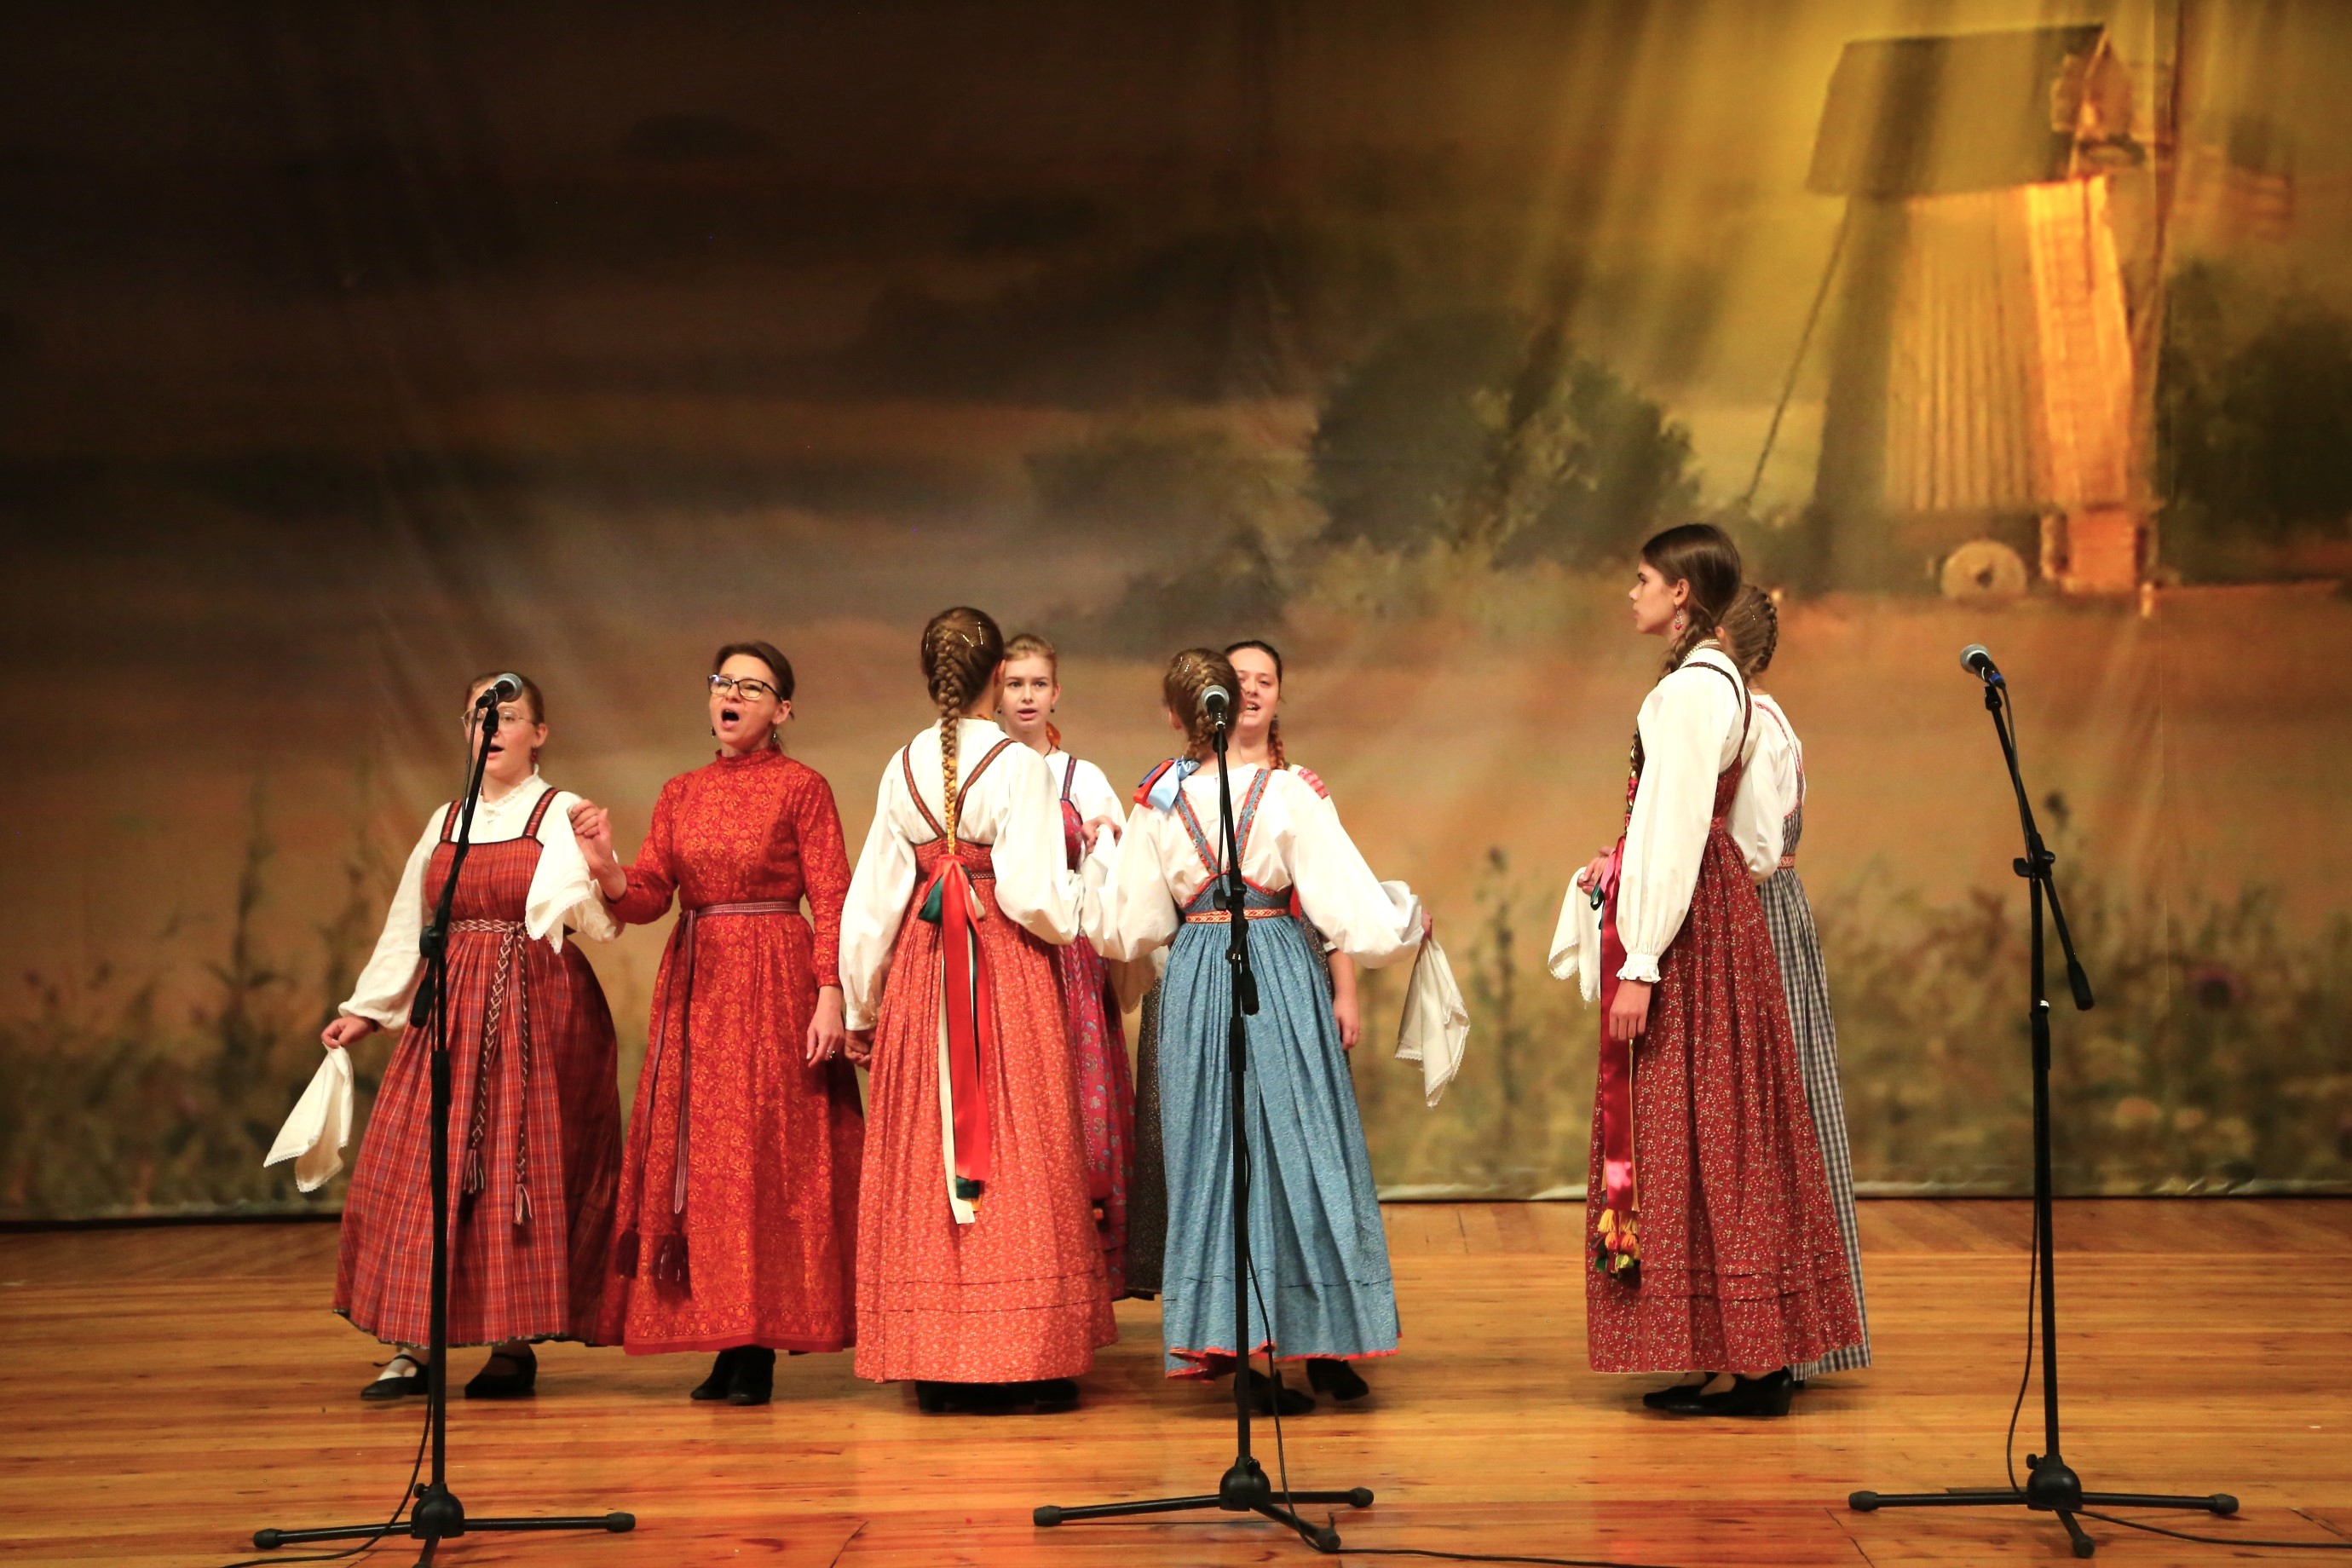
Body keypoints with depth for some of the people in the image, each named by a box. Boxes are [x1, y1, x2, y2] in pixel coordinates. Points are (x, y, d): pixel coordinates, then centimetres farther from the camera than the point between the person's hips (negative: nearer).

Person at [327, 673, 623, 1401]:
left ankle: (516, 1345, 3)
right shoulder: (445, 823, 15)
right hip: (451, 1007, 5)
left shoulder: (561, 816, 0)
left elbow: (601, 921, -12)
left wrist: (600, 865, -32)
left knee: (523, 1167, -5)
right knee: (418, 1168, -2)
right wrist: (365, 1009, 16)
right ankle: (411, 1347, 1)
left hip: (536, 1010, -5)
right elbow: (406, 926, 20)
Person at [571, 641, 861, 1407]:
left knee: (763, 1154, -5)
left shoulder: (802, 787, -1)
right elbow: (648, 899, 6)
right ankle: (724, 1342, 10)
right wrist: (608, 870, -15)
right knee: (697, 1156, 4)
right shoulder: (680, 794, 13)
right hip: (694, 987, 5)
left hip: (776, 983, -5)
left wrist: (829, 998, -16)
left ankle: (757, 1349, 0)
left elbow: (831, 901, -6)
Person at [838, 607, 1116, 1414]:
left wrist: (861, 1008, 16)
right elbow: (1034, 898, -13)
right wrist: (1083, 894, 9)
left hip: (921, 971, 4)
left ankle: (938, 1362, 10)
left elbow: (872, 899, 8)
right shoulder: (1019, 766, -8)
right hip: (1008, 979, -4)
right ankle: (1026, 1355, 3)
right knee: (1018, 1155, 2)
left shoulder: (904, 767, 5)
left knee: (922, 1159, 7)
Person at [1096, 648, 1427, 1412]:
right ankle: (1326, 1347, 15)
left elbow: (1129, 931, 3)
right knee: (1302, 1147, 9)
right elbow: (1346, 903, -8)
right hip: (1281, 979, -2)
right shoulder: (1288, 795, -7)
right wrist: (1407, 919, 11)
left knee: (1211, 1150, 7)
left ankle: (1233, 1350, 4)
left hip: (1195, 986, 2)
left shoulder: (1159, 806, -1)